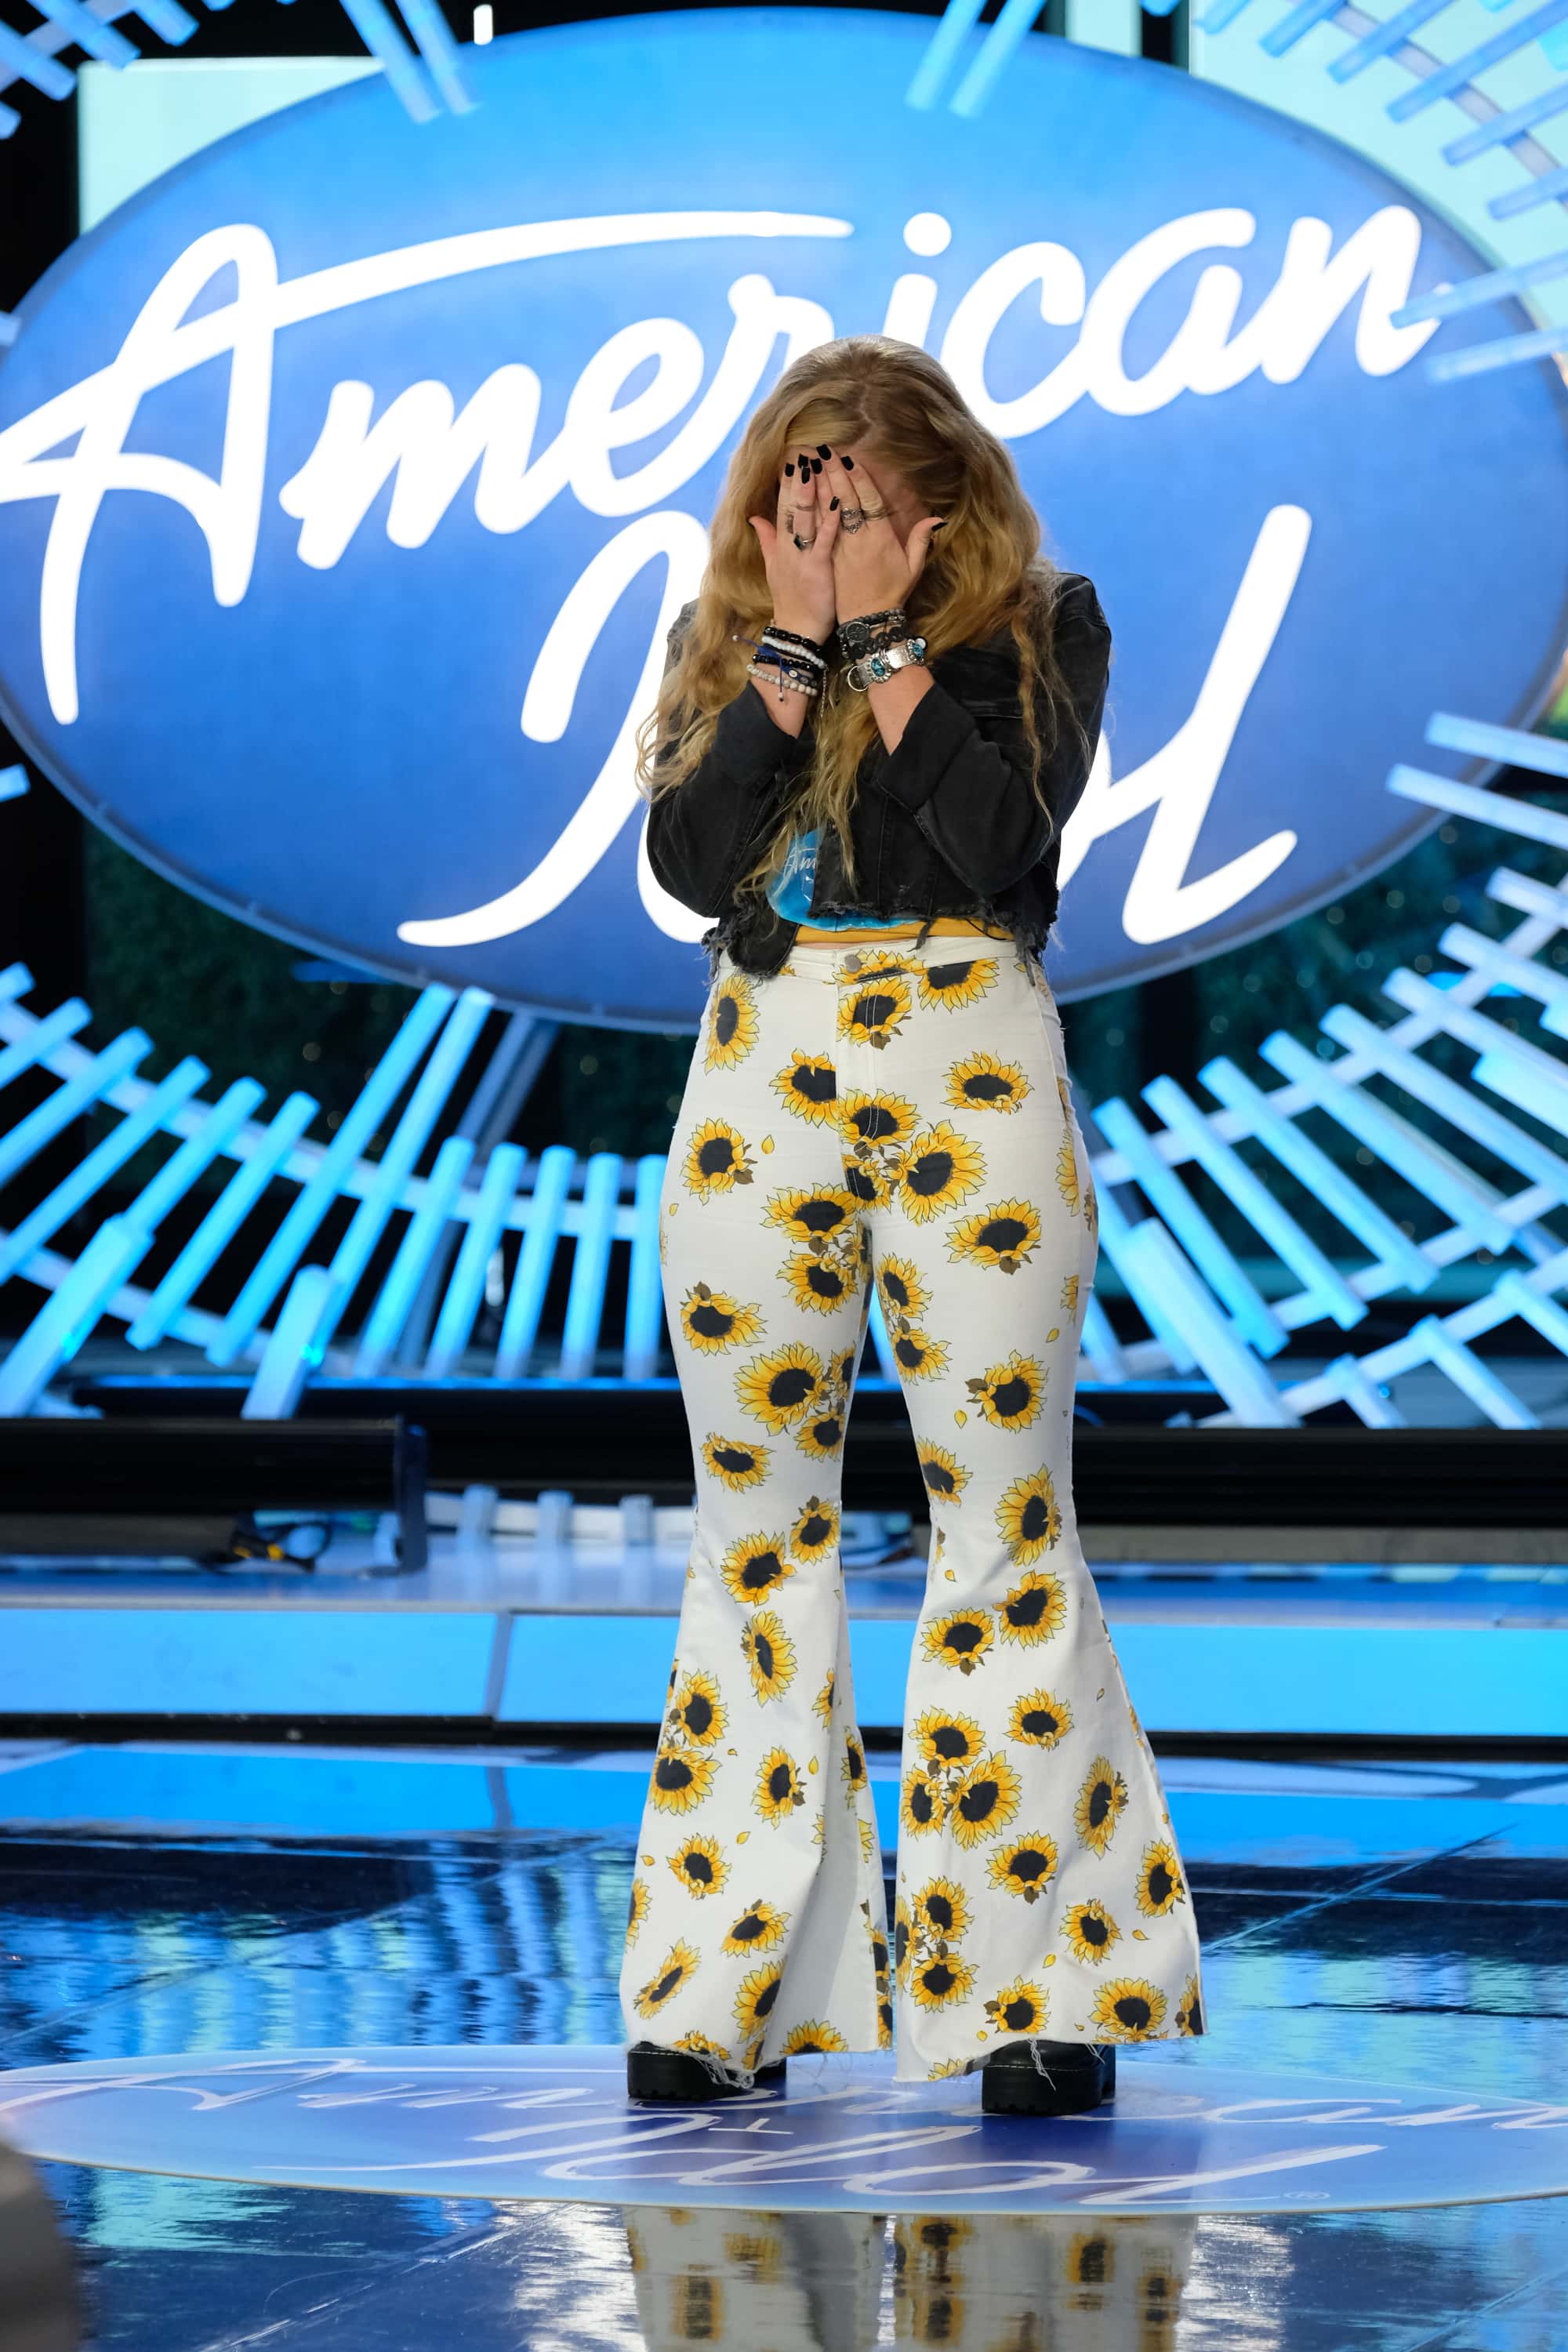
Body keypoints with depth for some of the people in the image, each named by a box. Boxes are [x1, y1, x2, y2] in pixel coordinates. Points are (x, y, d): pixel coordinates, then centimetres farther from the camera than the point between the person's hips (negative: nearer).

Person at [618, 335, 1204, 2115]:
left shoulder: (1038, 624, 4)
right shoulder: (724, 639, 12)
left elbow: (1002, 837, -12)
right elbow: (686, 857, -3)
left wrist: (886, 635, -10)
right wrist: (792, 643, -7)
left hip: (969, 1066, -3)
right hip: (764, 1069, 3)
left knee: (1004, 1513, -4)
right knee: (756, 1518, 4)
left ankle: (1037, 1987, 0)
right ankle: (724, 1988, 9)